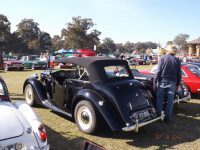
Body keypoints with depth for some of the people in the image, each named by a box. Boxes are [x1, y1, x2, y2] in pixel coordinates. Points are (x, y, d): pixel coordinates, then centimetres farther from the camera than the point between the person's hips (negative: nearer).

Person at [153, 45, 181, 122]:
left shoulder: (162, 58, -4)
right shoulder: (177, 60, 5)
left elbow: (158, 71, -10)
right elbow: (179, 74, 6)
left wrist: (155, 81, -5)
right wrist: (177, 83, 15)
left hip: (162, 81, -2)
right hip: (172, 82, 2)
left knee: (159, 99, 9)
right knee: (170, 100, 8)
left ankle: (159, 115, 14)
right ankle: (168, 117, 12)